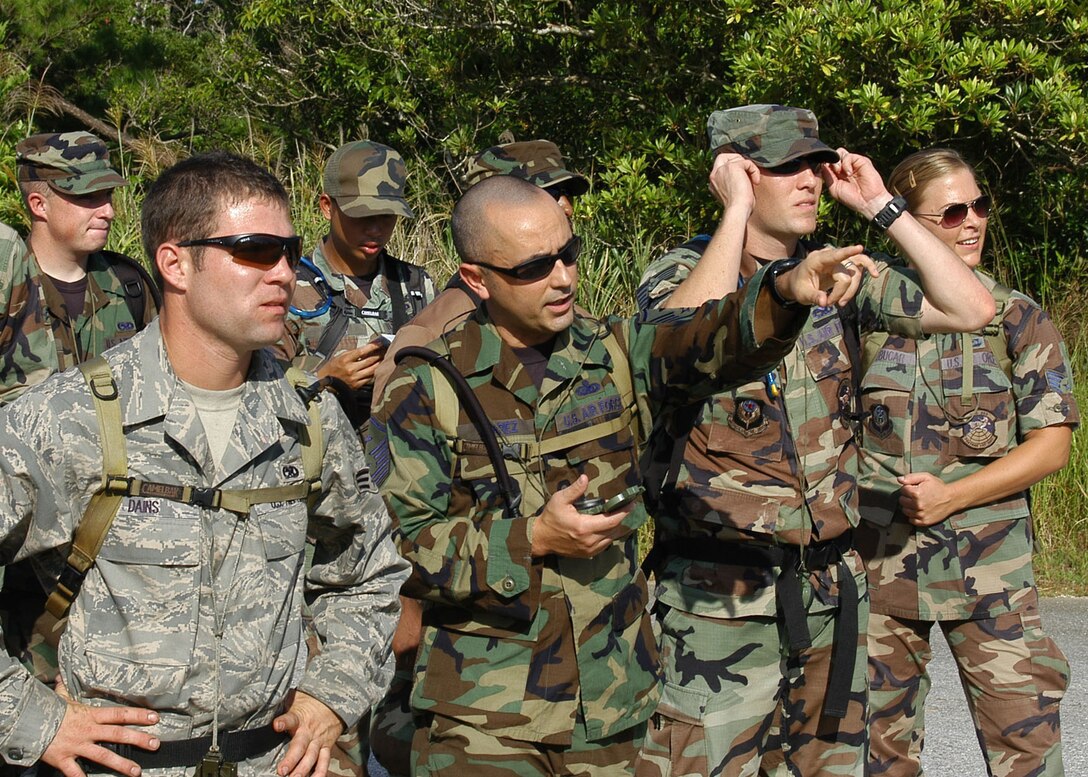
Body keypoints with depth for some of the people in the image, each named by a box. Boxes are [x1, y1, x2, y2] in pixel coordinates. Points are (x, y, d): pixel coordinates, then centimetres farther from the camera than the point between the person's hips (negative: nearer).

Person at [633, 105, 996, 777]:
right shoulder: (679, 275, -6)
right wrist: (736, 212, -20)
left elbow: (971, 309, 3)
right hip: (722, 595, -5)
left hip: (833, 584, 5)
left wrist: (881, 206, 1)